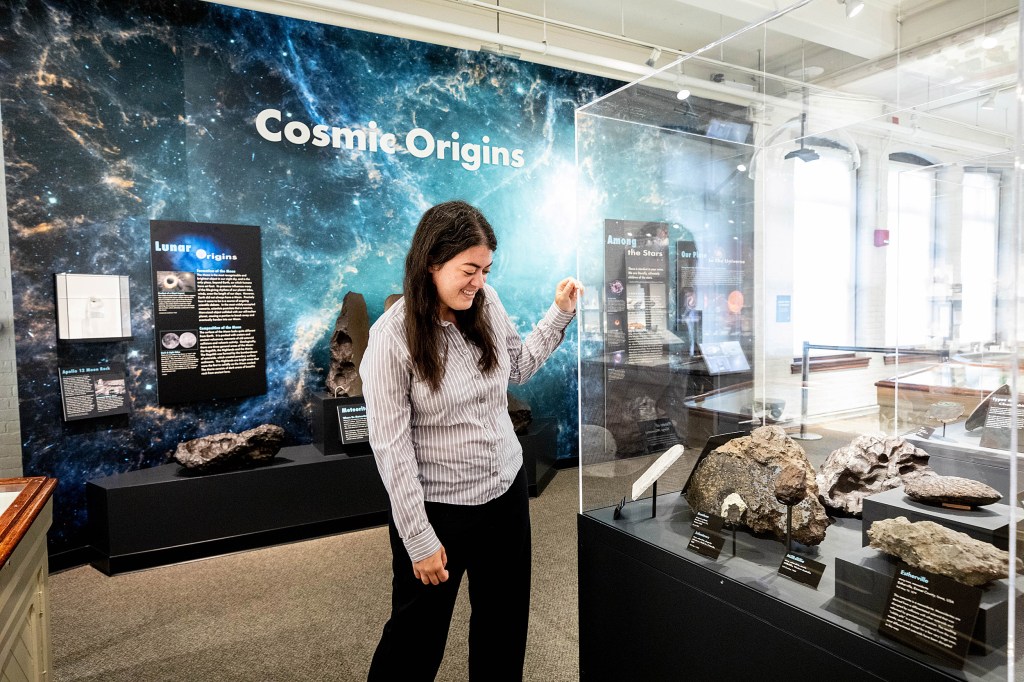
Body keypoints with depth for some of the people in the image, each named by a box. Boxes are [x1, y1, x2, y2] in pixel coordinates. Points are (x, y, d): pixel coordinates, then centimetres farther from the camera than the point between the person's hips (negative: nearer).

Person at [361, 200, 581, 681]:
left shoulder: (487, 303, -5)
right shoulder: (392, 336, -19)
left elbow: (519, 366, 13)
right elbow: (391, 446, -17)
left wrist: (560, 314, 3)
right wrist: (419, 540, -14)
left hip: (507, 491, 5)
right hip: (438, 508, -5)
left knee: (505, 623, 23)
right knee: (418, 636, 16)